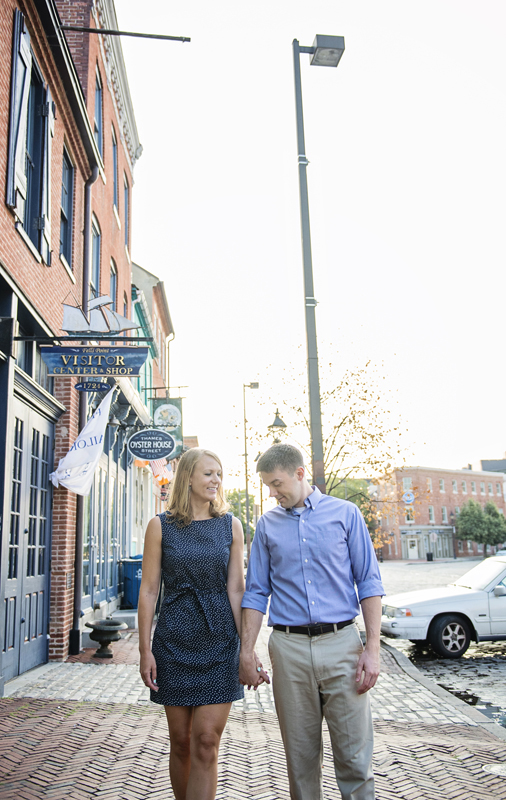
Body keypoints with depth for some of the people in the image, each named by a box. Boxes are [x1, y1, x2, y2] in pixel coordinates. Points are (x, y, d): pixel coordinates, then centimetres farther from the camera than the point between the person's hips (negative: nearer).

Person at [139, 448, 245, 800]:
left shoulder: (231, 525, 4)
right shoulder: (161, 526, 1)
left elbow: (236, 588, 2)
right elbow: (148, 590, 1)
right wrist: (145, 649, -3)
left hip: (219, 642, 0)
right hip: (174, 642, 0)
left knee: (206, 743, -4)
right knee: (181, 743, 9)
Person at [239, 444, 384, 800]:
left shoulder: (345, 513, 3)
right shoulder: (268, 524, 9)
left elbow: (369, 584, 2)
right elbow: (256, 593, 12)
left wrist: (373, 648, -6)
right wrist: (246, 651, 6)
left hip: (341, 642, -2)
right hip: (289, 648, 2)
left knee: (354, 753, 0)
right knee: (301, 754, 9)